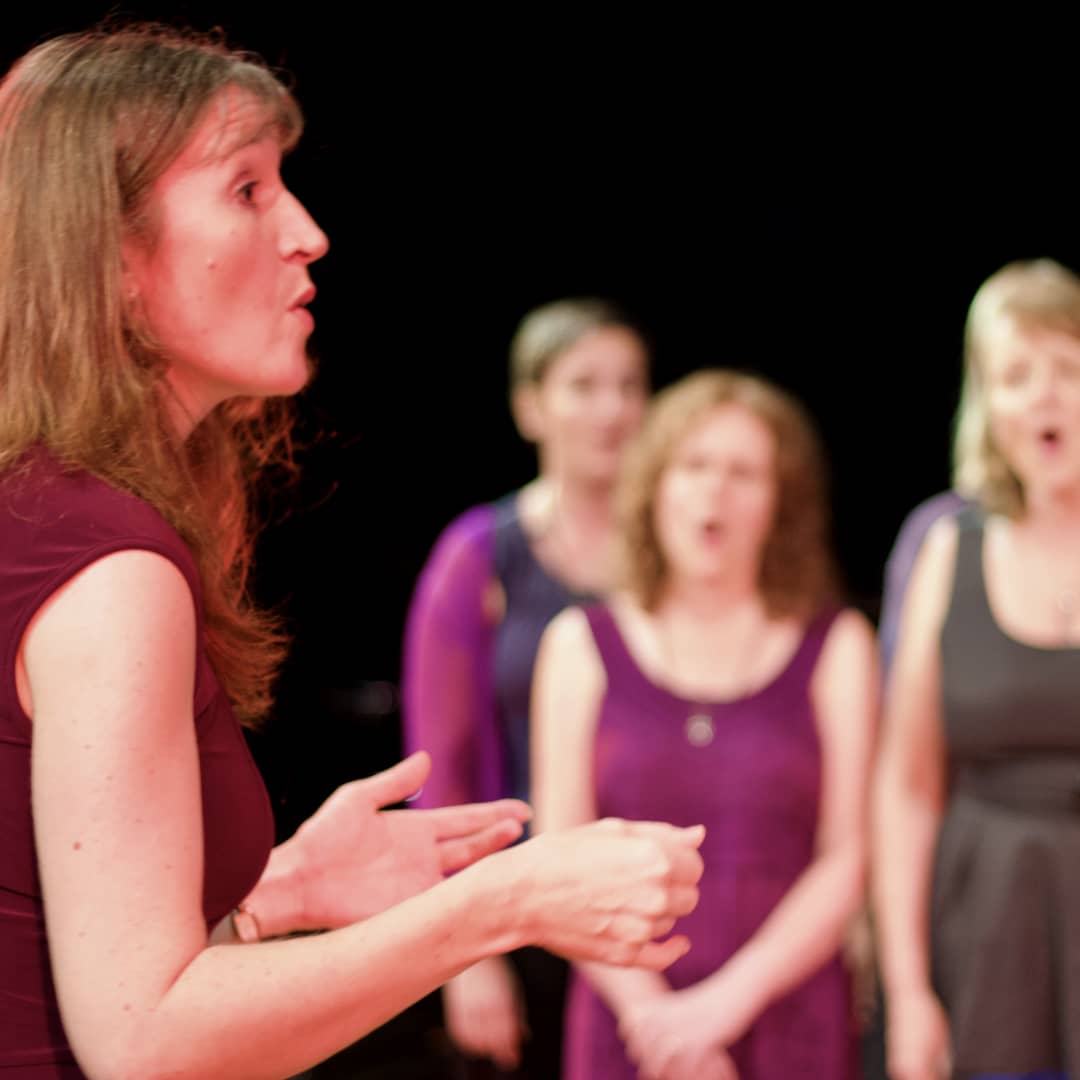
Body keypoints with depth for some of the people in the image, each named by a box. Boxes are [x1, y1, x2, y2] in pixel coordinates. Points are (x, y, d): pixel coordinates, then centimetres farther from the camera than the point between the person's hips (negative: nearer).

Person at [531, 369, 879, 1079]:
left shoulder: (837, 647, 5)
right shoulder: (582, 643, 7)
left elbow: (848, 859, -1)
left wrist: (727, 999, -11)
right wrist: (648, 1008, -10)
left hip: (788, 1020, 0)